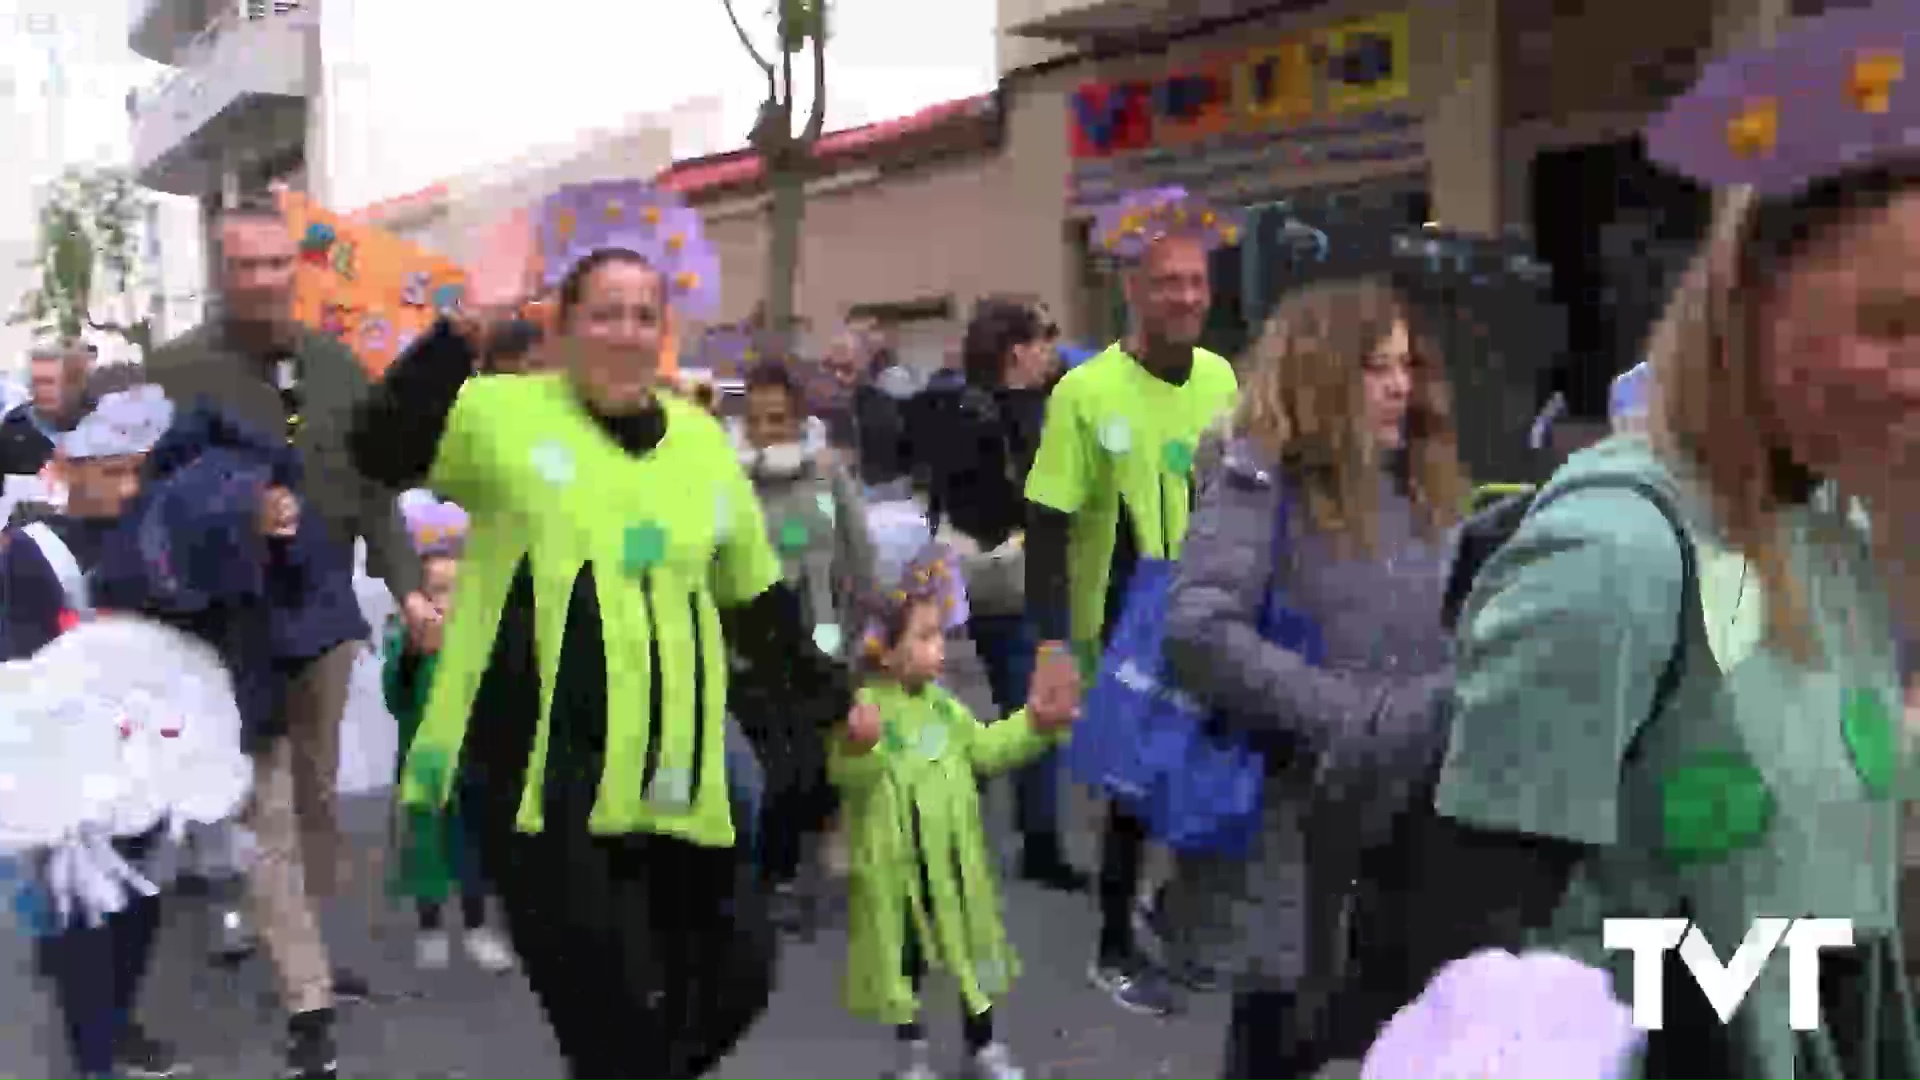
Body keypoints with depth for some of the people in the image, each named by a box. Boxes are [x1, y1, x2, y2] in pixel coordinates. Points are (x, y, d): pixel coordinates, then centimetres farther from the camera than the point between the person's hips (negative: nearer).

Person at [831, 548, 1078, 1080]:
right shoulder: (870, 707, -20)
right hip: (898, 865, -6)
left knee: (972, 950, 16)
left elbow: (986, 750, 13)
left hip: (954, 857, 6)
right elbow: (849, 778, -31)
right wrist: (858, 747, -53)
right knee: (905, 957, 9)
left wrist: (1032, 727, 2)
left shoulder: (942, 703, 3)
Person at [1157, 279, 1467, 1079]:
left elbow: (1457, 636, 12)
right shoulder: (1260, 478, -10)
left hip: (1412, 812, 6)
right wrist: (1348, 716, -25)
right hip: (1293, 815, -5)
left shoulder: (1423, 482, 9)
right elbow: (1197, 632, -24)